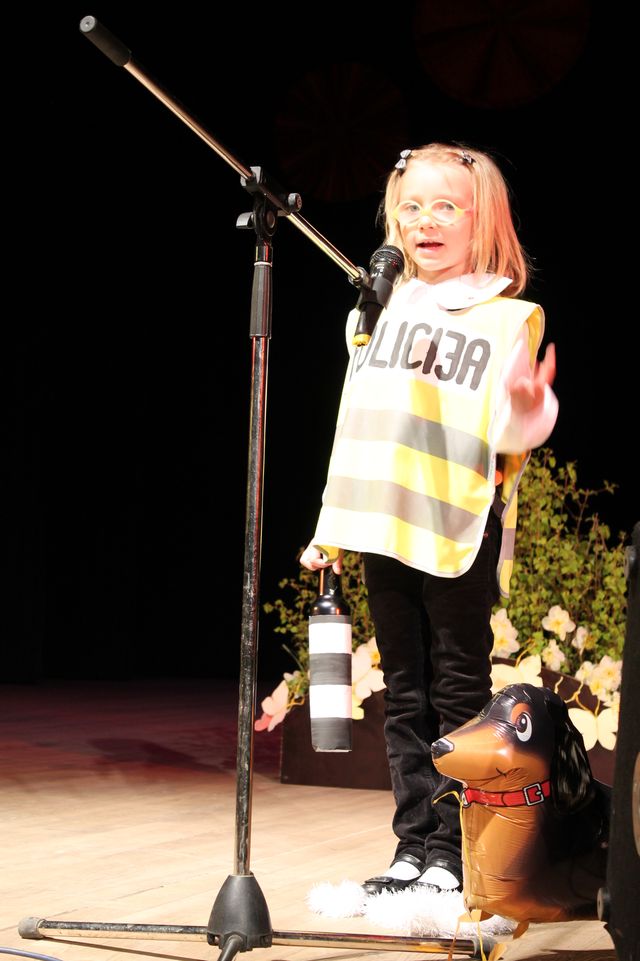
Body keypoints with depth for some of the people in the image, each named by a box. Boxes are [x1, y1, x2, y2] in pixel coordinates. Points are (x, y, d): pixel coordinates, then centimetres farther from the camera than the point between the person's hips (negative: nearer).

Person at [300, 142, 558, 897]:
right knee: (404, 696, 10)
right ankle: (413, 844, 17)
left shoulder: (508, 318, -2)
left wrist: (532, 410, -28)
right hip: (385, 529, 5)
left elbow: (509, 440, -6)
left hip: (462, 533, -5)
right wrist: (331, 526, 16)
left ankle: (452, 851, 8)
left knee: (458, 694, 1)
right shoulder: (377, 311, 13)